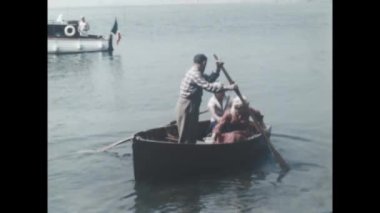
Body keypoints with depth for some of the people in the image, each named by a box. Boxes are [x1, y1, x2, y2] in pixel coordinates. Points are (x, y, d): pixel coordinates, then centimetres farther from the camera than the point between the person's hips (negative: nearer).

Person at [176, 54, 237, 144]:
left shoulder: (195, 72, 14)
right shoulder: (195, 74, -19)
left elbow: (209, 79, 21)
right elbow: (208, 86, -27)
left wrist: (218, 69, 7)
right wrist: (228, 87, -27)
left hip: (191, 107, 10)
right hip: (187, 107, -10)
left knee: (192, 134, 17)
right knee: (186, 135, -4)